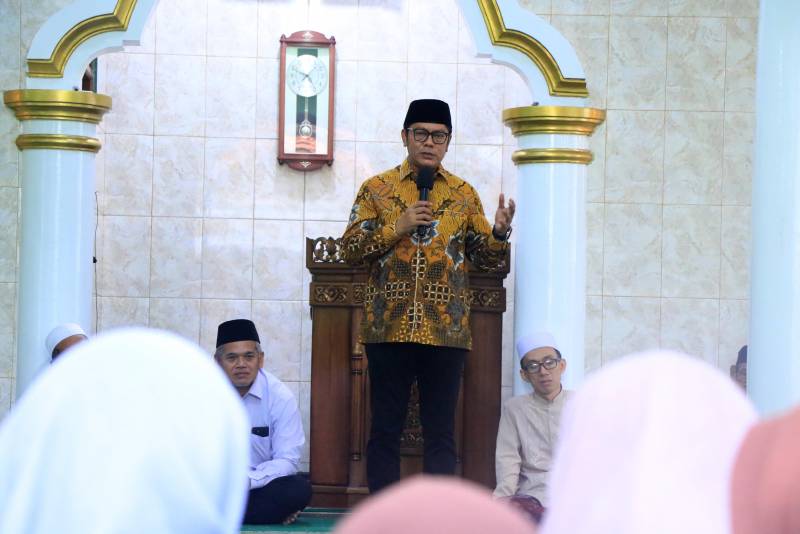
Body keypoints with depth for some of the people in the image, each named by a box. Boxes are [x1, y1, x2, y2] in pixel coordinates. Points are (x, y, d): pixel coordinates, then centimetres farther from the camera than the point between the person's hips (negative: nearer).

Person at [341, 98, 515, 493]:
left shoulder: (463, 195, 11)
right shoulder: (376, 189, 7)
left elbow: (488, 260, 10)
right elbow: (350, 249, 1)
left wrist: (500, 233, -11)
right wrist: (396, 229, -12)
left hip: (445, 330, 1)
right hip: (389, 328, -1)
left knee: (440, 433, 2)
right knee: (385, 430, 2)